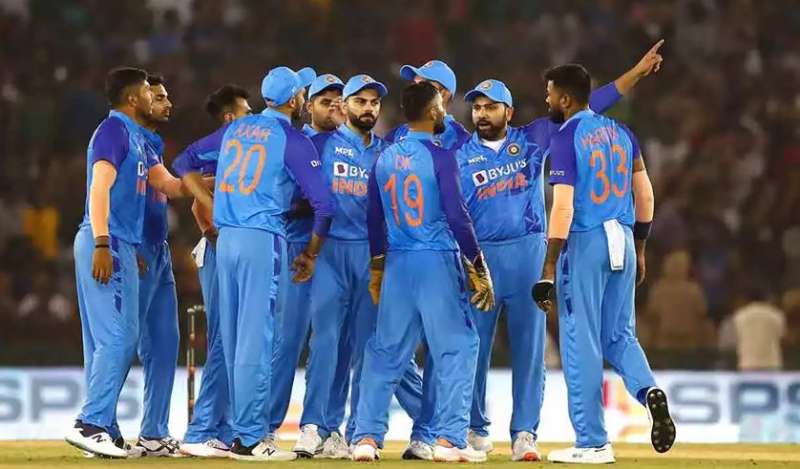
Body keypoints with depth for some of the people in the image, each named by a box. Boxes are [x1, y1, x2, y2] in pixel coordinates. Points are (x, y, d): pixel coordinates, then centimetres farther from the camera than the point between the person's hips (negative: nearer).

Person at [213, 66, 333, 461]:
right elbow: (323, 205, -7)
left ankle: (242, 428, 16)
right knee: (255, 339, -7)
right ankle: (249, 439, -9)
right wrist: (309, 256, 5)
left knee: (233, 338, 11)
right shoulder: (293, 142, -4)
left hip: (225, 238, 7)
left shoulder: (236, 129, 13)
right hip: (263, 240, -6)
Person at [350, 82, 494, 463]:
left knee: (386, 352, 10)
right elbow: (457, 217, -13)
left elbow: (373, 218, 15)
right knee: (457, 346, 2)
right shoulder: (439, 157, -10)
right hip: (438, 261, -6)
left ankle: (367, 437, 6)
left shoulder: (385, 158, 8)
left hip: (397, 262, 6)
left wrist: (377, 267, 26)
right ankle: (449, 438, -3)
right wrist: (480, 270, -7)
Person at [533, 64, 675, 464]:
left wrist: (548, 271, -17)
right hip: (622, 242, 6)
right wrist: (638, 250, 23)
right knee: (619, 336, 17)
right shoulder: (620, 133, 10)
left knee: (581, 342, 1)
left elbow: (563, 209, -17)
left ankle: (592, 443, 2)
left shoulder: (566, 139, -10)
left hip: (585, 243, -6)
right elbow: (645, 196, 13)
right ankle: (649, 392, -12)